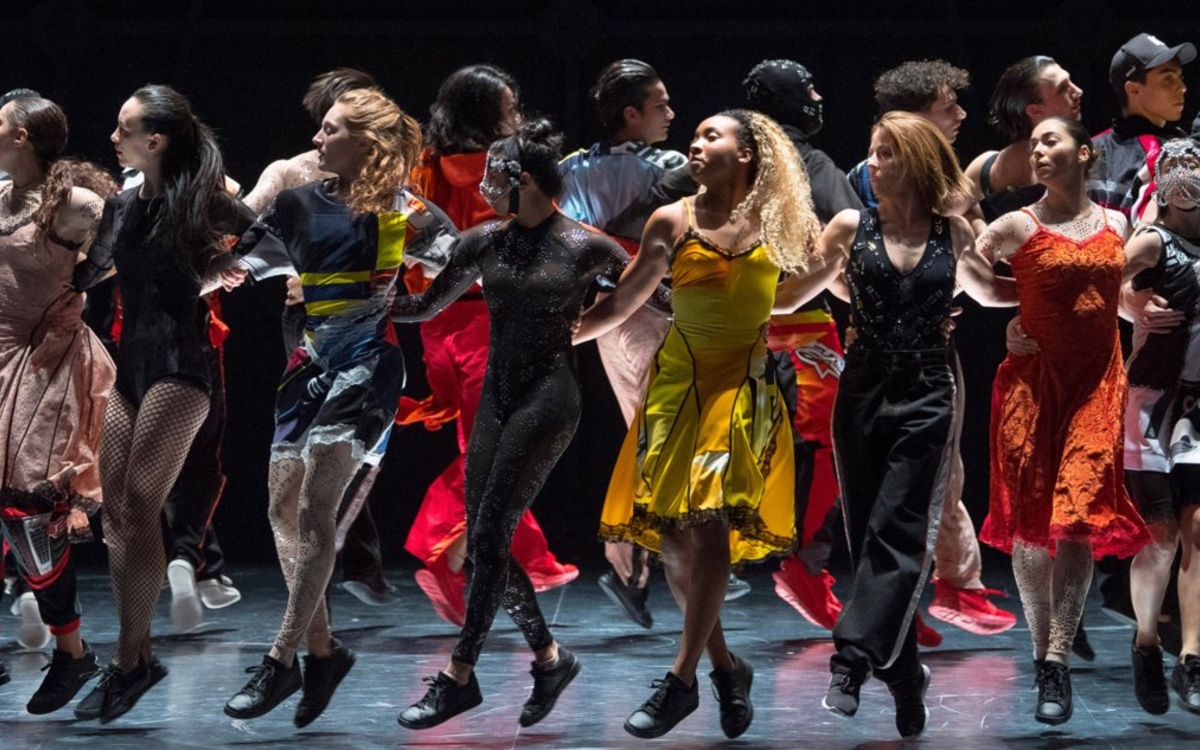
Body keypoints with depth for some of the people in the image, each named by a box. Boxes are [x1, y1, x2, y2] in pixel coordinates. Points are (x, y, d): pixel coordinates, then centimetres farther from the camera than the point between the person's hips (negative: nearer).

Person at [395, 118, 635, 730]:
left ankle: (459, 677, -10)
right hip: (496, 396, 6)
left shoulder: (585, 248, -6)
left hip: (548, 396, -6)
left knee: (490, 533, -12)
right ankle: (548, 657, 18)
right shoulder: (485, 242, 8)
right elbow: (425, 305, 15)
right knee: (484, 540, 3)